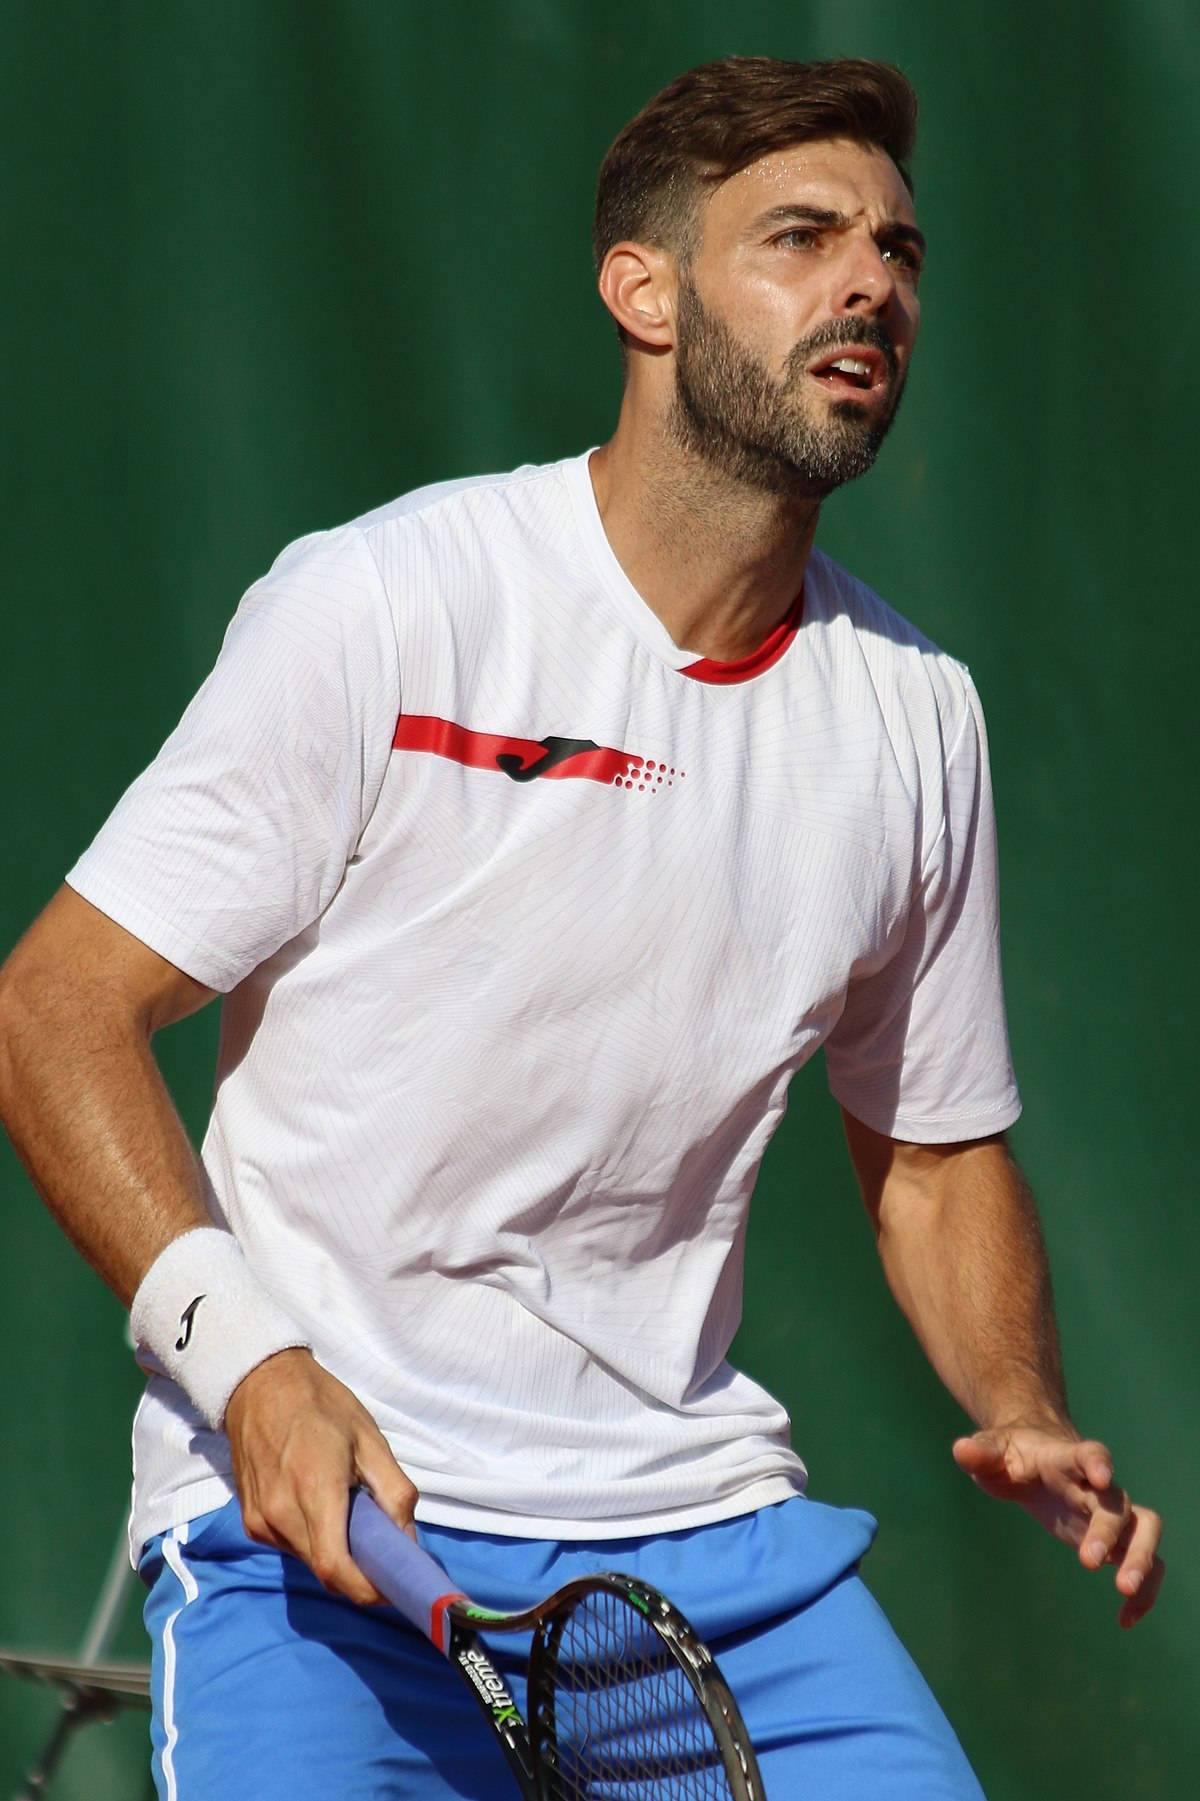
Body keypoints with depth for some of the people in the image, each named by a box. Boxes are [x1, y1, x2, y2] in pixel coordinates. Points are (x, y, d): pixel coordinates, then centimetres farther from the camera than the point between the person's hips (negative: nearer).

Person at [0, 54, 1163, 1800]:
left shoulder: (916, 707, 7)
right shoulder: (381, 605, -8)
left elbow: (936, 1151, 19)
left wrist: (1026, 1418, -1)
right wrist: (242, 1356, -22)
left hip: (697, 1509, 4)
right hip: (315, 1514, -4)